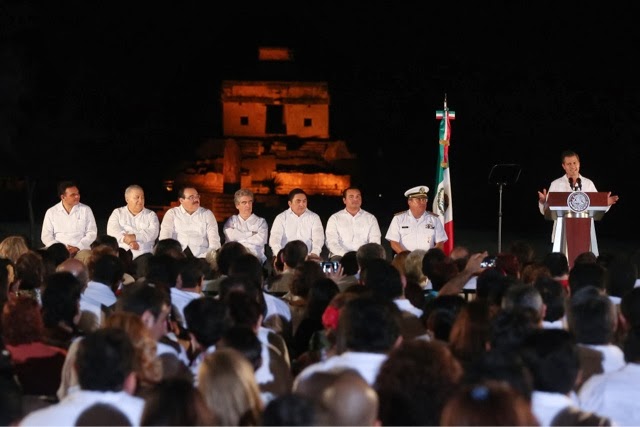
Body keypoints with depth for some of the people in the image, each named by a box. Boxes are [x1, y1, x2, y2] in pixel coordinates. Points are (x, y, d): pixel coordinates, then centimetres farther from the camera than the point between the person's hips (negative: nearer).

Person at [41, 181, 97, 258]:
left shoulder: (86, 210, 7)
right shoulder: (51, 212, 7)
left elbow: (92, 233, 4)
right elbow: (46, 236, 5)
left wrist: (77, 248, -10)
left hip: (81, 251, 0)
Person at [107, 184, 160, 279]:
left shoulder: (151, 215, 16)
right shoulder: (118, 213, 17)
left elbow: (153, 233, -2)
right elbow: (112, 230, 0)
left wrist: (135, 237, -18)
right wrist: (125, 239, -18)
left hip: (142, 253, 0)